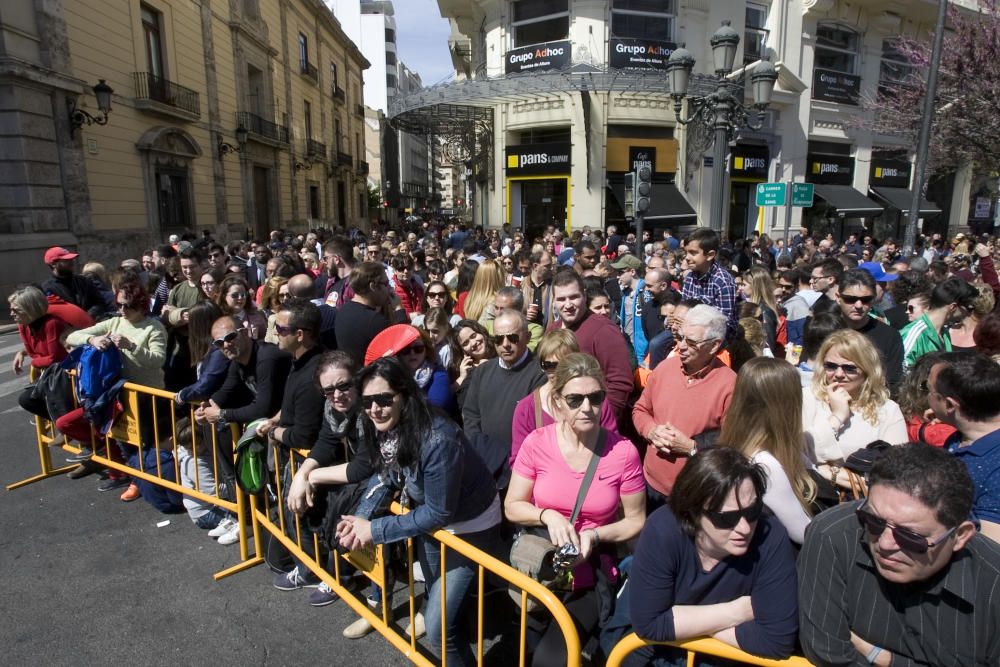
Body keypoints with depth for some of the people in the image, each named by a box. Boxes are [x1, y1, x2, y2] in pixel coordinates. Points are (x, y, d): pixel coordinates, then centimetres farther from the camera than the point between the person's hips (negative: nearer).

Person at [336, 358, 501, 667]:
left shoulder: (437, 440, -35)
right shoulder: (387, 430, -12)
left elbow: (439, 512, -27)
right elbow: (385, 477, 2)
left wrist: (374, 530, -22)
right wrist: (360, 518, -16)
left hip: (470, 530, -7)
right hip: (433, 526, 7)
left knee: (439, 626, -4)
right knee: (436, 602, 24)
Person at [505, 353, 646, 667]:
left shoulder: (623, 452, -15)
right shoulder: (537, 443, -11)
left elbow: (636, 520, -4)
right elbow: (512, 507, -2)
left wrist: (595, 535, -19)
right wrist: (547, 516, -19)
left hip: (591, 576, -2)